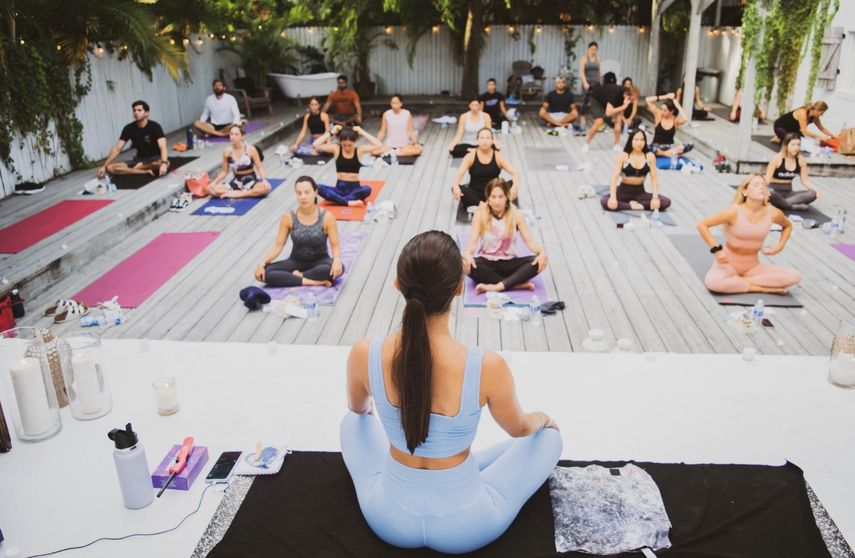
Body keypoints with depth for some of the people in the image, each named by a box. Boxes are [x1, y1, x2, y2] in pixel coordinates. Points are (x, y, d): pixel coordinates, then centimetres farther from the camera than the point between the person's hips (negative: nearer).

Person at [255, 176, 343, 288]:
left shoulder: (326, 217, -14)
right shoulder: (288, 218, -9)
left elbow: (335, 245, -12)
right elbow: (278, 245, -6)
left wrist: (337, 260, -34)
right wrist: (262, 263, -21)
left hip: (319, 261, -2)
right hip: (296, 261, 2)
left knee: (338, 269, -36)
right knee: (264, 272, -24)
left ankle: (298, 276, -18)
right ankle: (313, 282, -26)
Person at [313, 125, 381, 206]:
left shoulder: (359, 151, -1)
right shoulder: (336, 149, 1)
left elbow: (378, 145, -15)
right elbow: (316, 145, -10)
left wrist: (362, 132, -11)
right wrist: (331, 132, -8)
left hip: (354, 188, -1)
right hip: (339, 188, 1)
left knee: (367, 189, -36)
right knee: (319, 188, -28)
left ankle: (336, 200, -29)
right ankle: (349, 202, -34)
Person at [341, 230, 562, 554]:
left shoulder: (363, 355, -21)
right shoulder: (488, 367, -28)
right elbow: (519, 429, -5)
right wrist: (541, 419, 20)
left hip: (389, 519, 3)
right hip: (465, 528, -2)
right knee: (549, 435, 21)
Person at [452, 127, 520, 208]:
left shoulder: (498, 157, -2)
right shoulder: (470, 156, -3)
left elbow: (515, 173, -11)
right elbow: (459, 174, -16)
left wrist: (515, 187, -34)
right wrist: (456, 187, -40)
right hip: (475, 194, -1)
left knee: (512, 185, -25)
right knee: (455, 189, -29)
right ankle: (480, 204, -38)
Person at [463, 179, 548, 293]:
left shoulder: (516, 216, -2)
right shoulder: (480, 215, -6)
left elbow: (529, 241, -7)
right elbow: (473, 241, -15)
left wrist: (541, 252, -29)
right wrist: (468, 253, -38)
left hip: (508, 263, 2)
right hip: (486, 262, -1)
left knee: (538, 262, -25)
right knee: (466, 264, -36)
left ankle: (498, 286, -36)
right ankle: (518, 284, -32)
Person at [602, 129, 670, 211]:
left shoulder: (650, 157, -3)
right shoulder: (623, 156, -9)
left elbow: (654, 178, -2)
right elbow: (614, 177, -14)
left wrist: (655, 198, -16)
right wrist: (613, 197, -28)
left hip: (640, 191, 3)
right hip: (624, 191, -2)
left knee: (666, 202, -19)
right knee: (604, 202, -32)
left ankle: (633, 204, -15)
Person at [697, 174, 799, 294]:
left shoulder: (773, 213, -7)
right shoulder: (735, 211, -19)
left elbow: (788, 226, 17)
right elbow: (702, 224, -17)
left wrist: (780, 246, 2)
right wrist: (716, 249, -21)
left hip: (752, 266, 4)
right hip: (728, 263, -4)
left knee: (794, 277, -16)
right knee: (713, 282, -38)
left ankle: (741, 281, -12)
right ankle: (761, 288, -17)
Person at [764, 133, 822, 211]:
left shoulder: (801, 160, 1)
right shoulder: (777, 159, -11)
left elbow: (805, 180, 4)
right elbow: (767, 178, -14)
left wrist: (816, 189, -15)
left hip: (788, 192, 5)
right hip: (775, 191, -5)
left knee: (813, 194, -19)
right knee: (769, 193, -41)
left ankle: (780, 203, -30)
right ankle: (794, 207, -24)